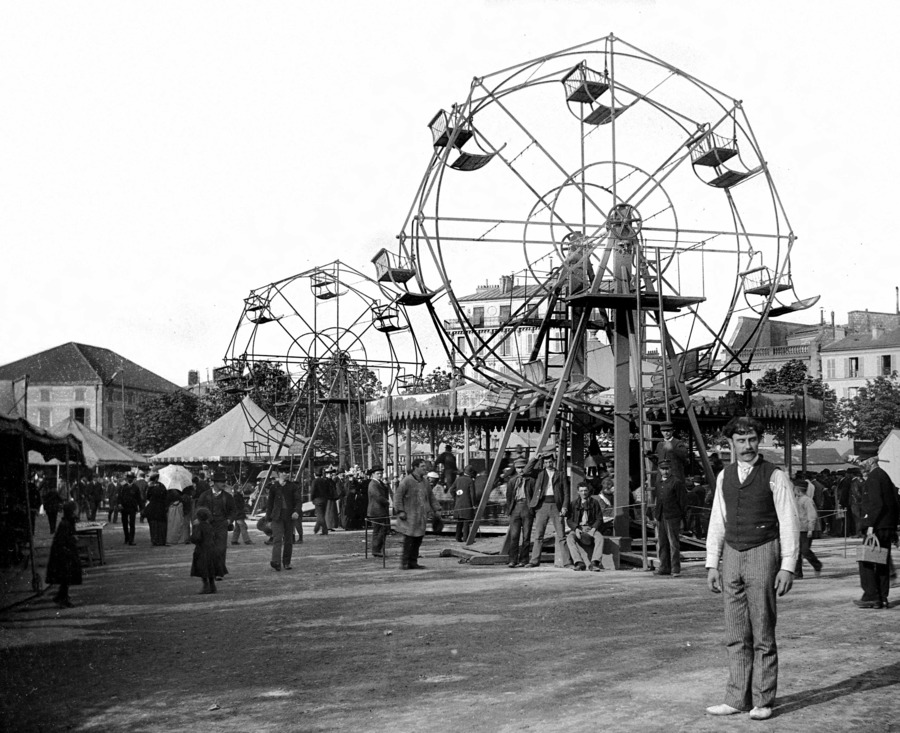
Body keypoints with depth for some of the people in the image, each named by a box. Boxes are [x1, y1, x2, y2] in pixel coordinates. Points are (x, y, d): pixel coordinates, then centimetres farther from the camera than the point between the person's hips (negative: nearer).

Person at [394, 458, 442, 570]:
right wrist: (400, 511, -15)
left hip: (421, 516, 7)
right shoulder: (407, 480, -9)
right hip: (409, 516, -7)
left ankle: (413, 562, 14)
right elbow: (398, 496, -9)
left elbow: (431, 497, 22)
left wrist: (437, 509, 13)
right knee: (409, 539, -9)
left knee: (418, 539, 6)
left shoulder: (425, 481, 13)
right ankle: (404, 563, -1)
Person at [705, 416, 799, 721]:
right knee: (736, 635, 7)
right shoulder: (724, 476, 11)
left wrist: (788, 567, -11)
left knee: (763, 634, 1)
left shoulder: (775, 477, -4)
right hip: (732, 556, 5)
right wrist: (712, 564, 8)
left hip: (763, 555, -4)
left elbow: (789, 523, -5)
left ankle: (763, 701, 9)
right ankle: (736, 699, 13)